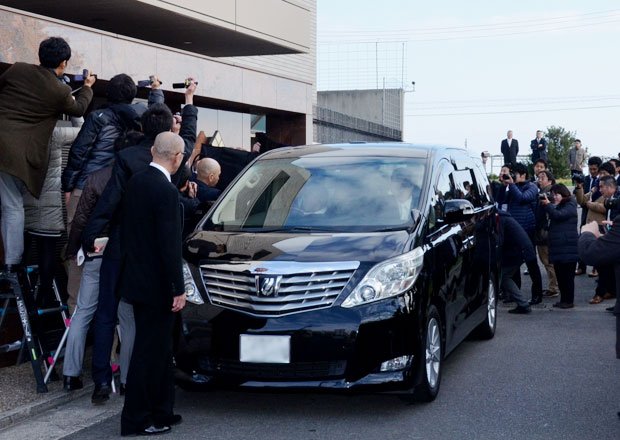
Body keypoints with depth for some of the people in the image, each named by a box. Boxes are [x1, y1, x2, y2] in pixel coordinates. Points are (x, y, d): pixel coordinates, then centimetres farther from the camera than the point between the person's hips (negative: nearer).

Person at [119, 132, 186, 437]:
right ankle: (135, 420, 11)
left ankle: (161, 412, 26)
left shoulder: (136, 182, 6)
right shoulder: (166, 191, -20)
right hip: (156, 285, -9)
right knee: (149, 351, 2)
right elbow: (169, 246, -20)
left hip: (136, 278, 9)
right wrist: (178, 289, -16)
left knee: (159, 348, 17)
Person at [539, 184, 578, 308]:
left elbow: (558, 215, -21)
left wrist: (548, 205, -14)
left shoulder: (570, 206, -5)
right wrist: (542, 205, 6)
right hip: (557, 246, 8)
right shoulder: (556, 206, 20)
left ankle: (569, 300, 1)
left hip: (568, 247, -8)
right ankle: (563, 299, 15)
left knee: (567, 275, -4)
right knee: (559, 274, 9)